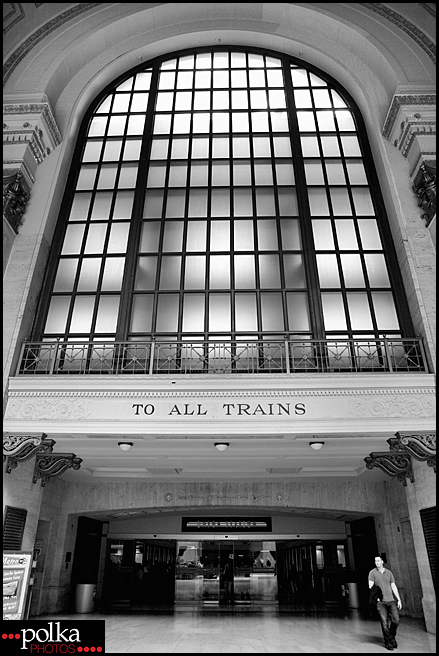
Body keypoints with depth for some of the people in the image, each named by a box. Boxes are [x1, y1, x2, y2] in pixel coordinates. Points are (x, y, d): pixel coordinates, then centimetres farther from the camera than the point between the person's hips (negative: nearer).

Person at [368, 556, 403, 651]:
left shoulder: (389, 572, 13)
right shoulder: (372, 572, 2)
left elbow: (394, 587, 14)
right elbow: (370, 586, -4)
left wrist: (399, 600, 9)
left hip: (391, 600, 3)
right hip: (380, 602, -3)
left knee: (396, 620, -1)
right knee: (384, 623, -4)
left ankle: (392, 636, 25)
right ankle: (388, 642, 14)